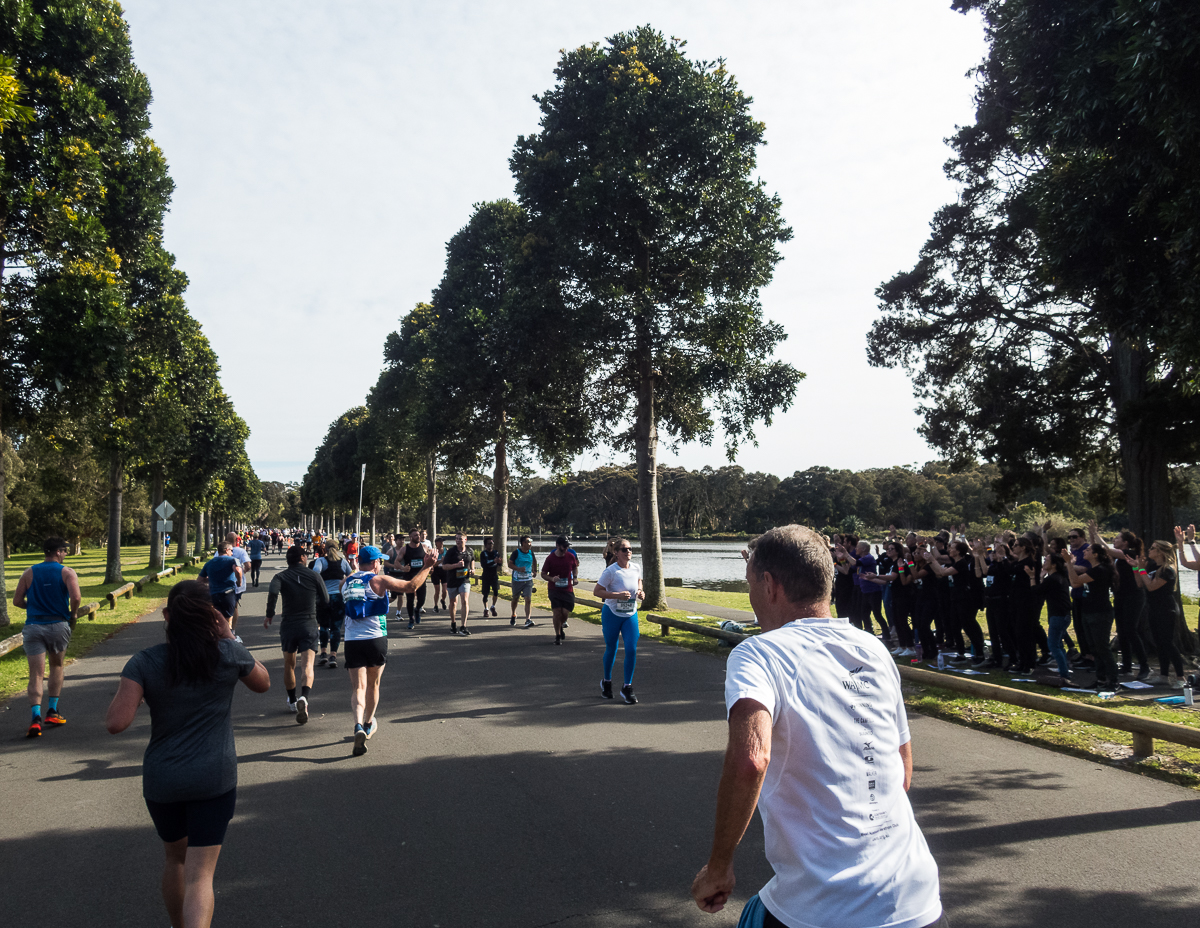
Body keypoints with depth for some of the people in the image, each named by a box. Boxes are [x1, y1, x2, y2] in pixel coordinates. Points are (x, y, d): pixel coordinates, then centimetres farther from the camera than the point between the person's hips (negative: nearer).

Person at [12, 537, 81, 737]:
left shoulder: (29, 572, 5)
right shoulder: (67, 572, -4)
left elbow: (17, 601, 2)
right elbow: (76, 597, -18)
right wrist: (73, 615, 0)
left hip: (33, 627, 1)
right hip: (58, 625, -1)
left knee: (36, 674, -1)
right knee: (57, 667, 20)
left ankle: (35, 717, -16)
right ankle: (52, 712, 22)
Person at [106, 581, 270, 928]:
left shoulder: (145, 662, -8)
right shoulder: (229, 654, -7)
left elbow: (116, 723, -15)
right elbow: (263, 683, 12)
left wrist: (128, 690, 4)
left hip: (161, 782, 3)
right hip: (214, 781, -2)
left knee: (175, 857, 27)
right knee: (200, 874, 1)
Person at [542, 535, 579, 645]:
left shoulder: (571, 556, 1)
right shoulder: (550, 558, -5)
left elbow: (575, 568, 21)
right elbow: (543, 574, 1)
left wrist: (574, 578, 6)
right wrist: (552, 579, -17)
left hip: (568, 589, 2)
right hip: (554, 589, -2)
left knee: (566, 612, -4)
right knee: (557, 612, -8)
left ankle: (560, 627, 29)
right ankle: (558, 636, 8)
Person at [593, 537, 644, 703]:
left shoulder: (636, 569, -1)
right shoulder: (610, 571, -16)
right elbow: (596, 592, -16)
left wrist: (641, 593, -5)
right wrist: (617, 595, -26)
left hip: (631, 615, 3)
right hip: (612, 614, -3)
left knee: (631, 649, -8)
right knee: (611, 649, 10)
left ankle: (627, 688, 5)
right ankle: (606, 681, 35)